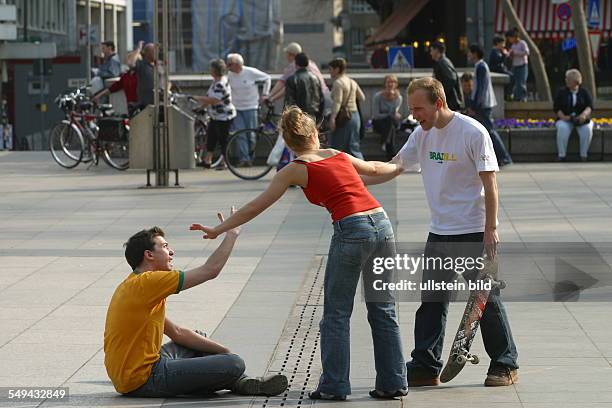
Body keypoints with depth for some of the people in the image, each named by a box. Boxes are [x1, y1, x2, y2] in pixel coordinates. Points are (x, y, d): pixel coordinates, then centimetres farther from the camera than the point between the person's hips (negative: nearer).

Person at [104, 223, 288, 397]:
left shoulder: (134, 286, 17)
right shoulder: (147, 282, -16)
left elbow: (177, 332, 19)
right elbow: (211, 270, -15)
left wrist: (226, 351, 15)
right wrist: (232, 233, 0)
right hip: (143, 381, -11)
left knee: (198, 337, 31)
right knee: (234, 365, -16)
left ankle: (242, 382, 22)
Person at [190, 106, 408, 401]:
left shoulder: (295, 170, 5)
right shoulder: (339, 156, 21)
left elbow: (255, 208, 7)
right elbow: (374, 168, 41)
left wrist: (218, 230, 14)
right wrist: (400, 167, 62)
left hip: (351, 230, -5)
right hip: (381, 223, 5)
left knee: (336, 314, 7)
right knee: (383, 311, 12)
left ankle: (334, 385, 7)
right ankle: (392, 382, 15)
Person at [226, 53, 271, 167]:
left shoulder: (251, 72, -10)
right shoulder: (230, 74, 1)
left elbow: (267, 78, 2)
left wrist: (265, 94, 1)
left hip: (250, 107, -3)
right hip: (236, 108, 3)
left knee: (251, 134, 0)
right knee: (240, 135, -8)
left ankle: (250, 157, 17)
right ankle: (244, 158, -10)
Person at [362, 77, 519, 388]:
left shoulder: (473, 132, -13)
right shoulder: (422, 134, 7)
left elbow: (489, 182, -13)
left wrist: (490, 229, -16)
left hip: (474, 233, -7)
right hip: (439, 233, 7)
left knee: (486, 299, 0)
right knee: (431, 301, 6)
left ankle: (505, 365, 11)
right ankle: (425, 367, 11)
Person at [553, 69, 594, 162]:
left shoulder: (584, 92, 9)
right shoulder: (561, 92, 8)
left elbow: (590, 107, -2)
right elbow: (556, 108, 1)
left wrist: (584, 114, -24)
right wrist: (563, 117, -18)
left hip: (581, 119, 0)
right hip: (565, 120, 0)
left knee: (587, 129, -34)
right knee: (562, 129, -36)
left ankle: (583, 156, -27)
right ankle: (561, 156, -33)